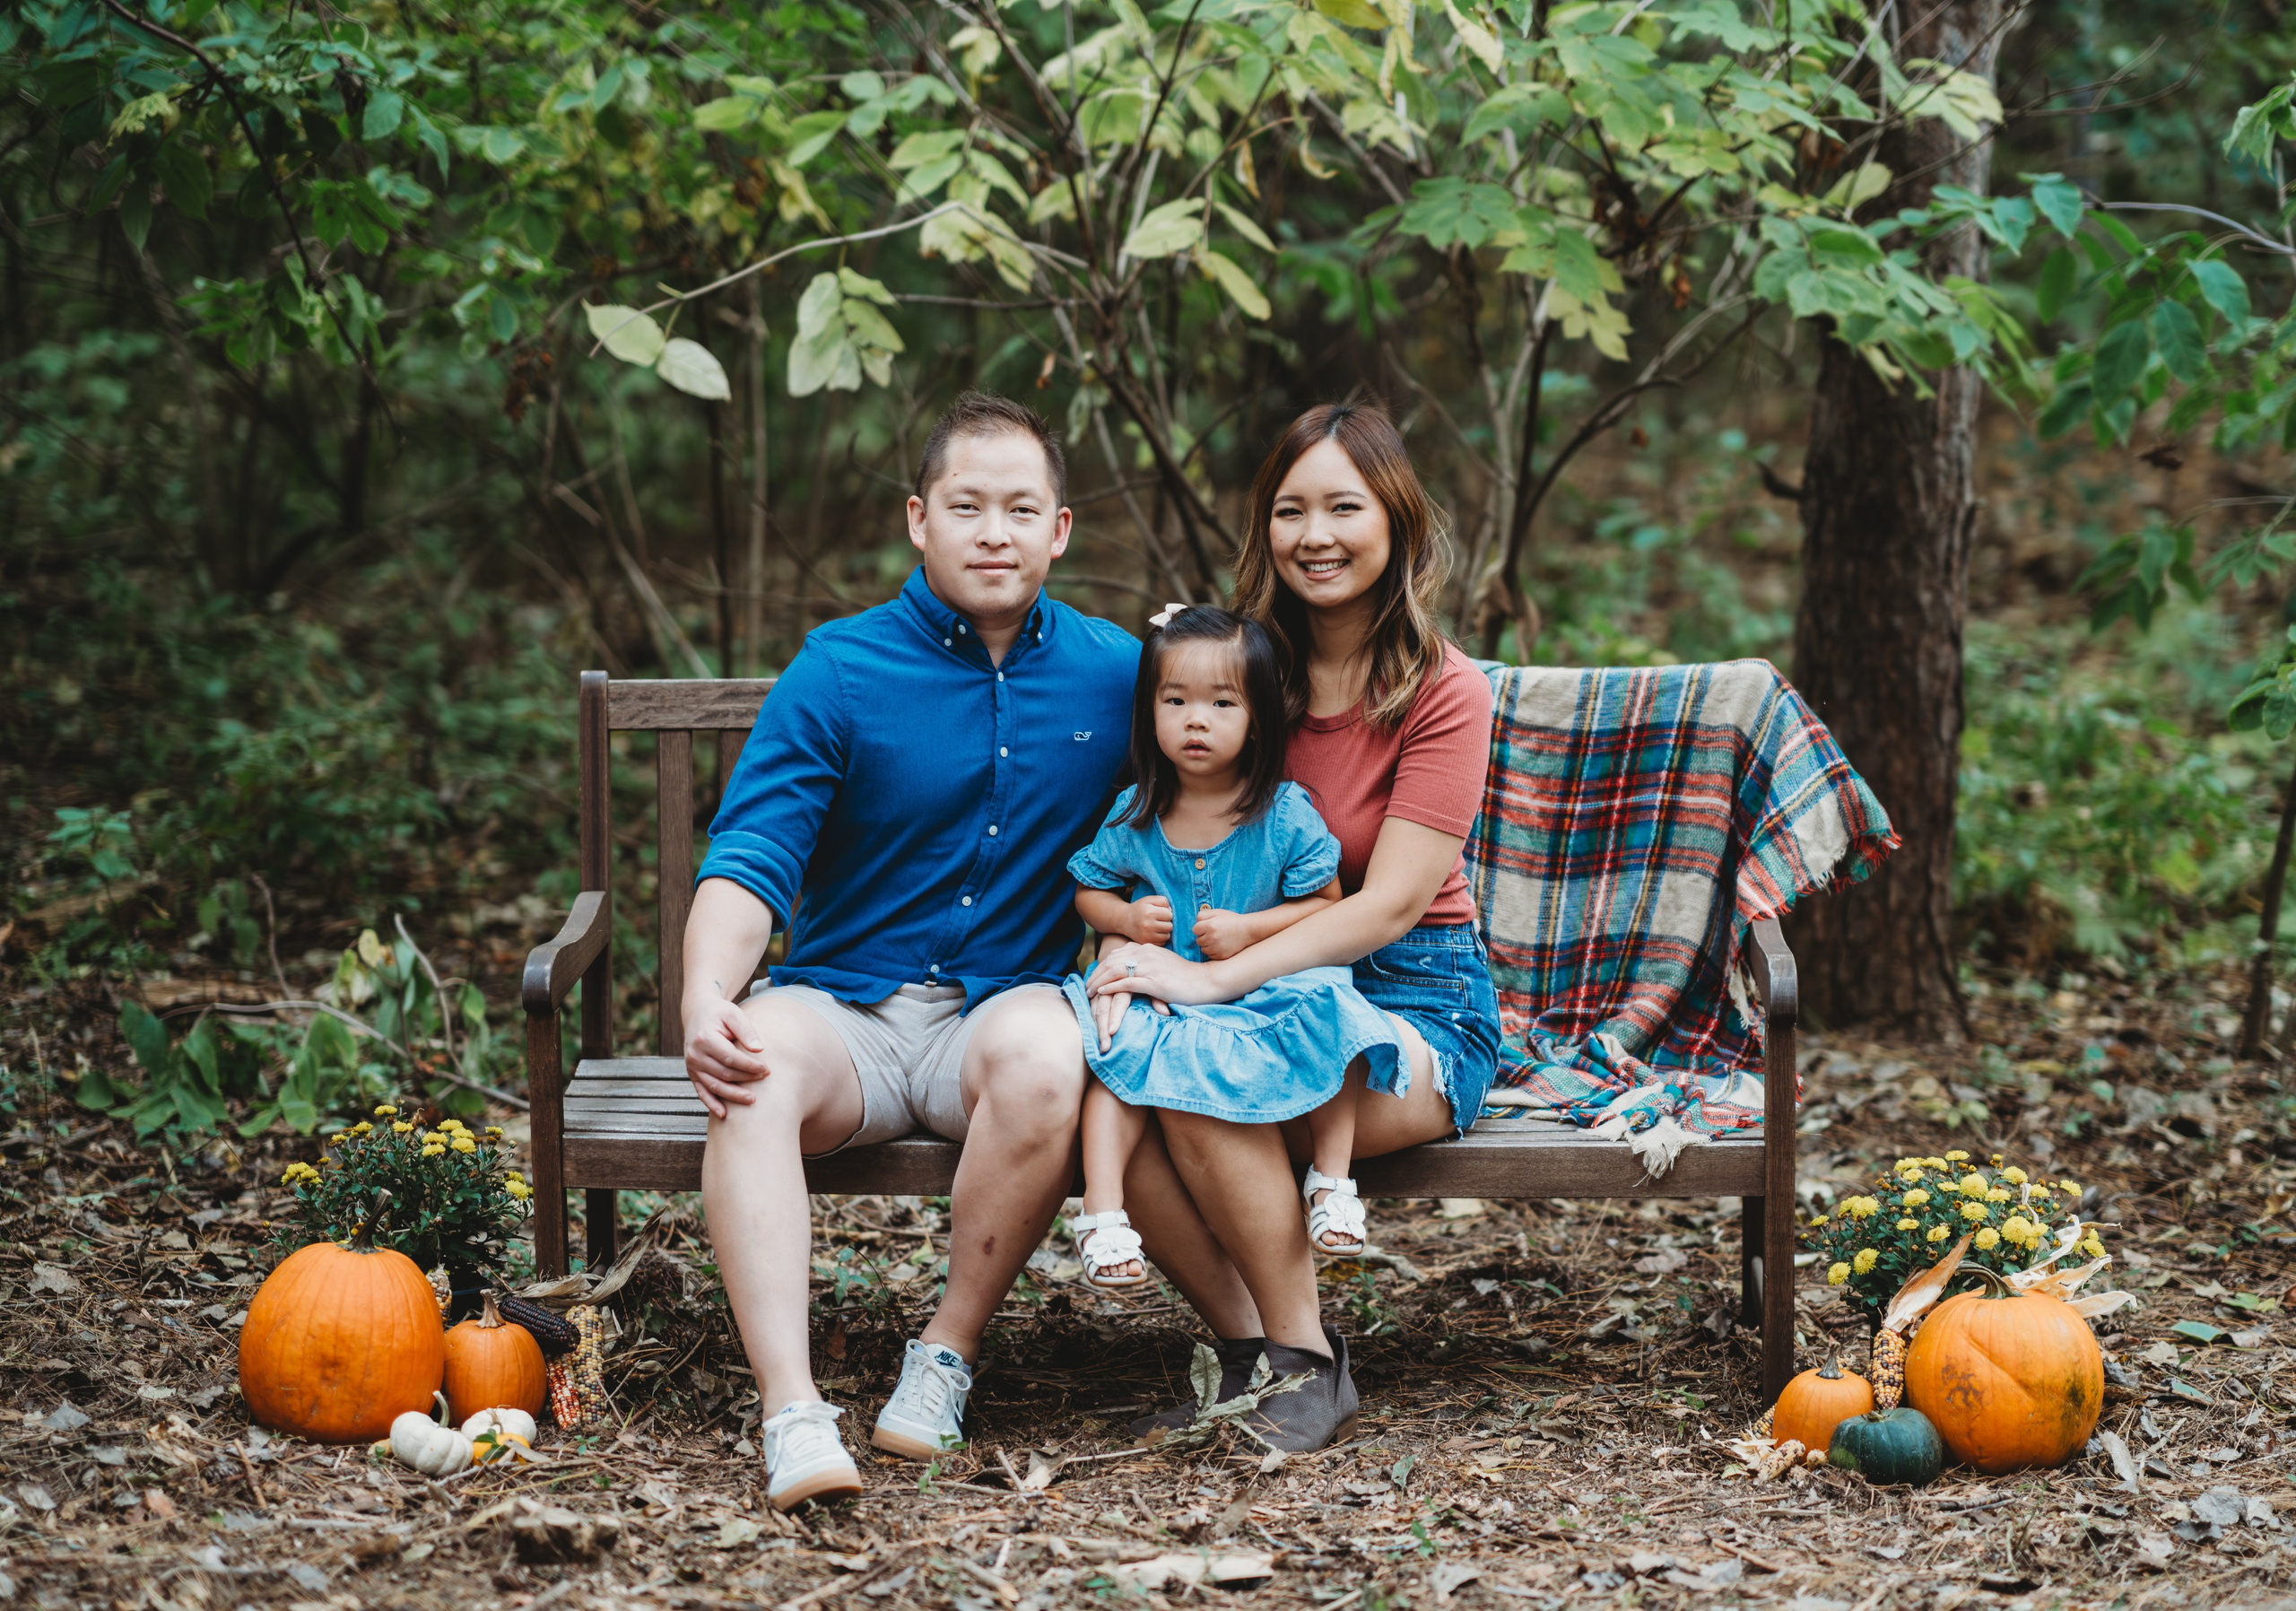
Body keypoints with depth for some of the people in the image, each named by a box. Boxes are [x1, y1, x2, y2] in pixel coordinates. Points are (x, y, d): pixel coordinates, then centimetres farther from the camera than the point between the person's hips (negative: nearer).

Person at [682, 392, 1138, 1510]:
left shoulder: (1116, 675, 7)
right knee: (754, 1067, -34)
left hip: (1004, 1005, 1)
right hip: (843, 1008, 0)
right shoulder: (839, 673, 0)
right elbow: (748, 864, -9)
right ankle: (792, 1416, -41)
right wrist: (704, 1005, -28)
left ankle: (948, 1355, -17)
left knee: (1042, 1057, -36)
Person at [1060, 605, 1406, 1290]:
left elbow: (1325, 905, -2)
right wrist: (1126, 918, -9)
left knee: (1329, 1024, -27)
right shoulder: (1133, 817, 1)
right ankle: (1101, 1213, -29)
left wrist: (1249, 930, -16)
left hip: (1266, 990, -1)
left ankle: (1333, 1183, -13)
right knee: (1119, 1056, -28)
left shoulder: (1286, 815, -5)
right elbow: (1089, 892, 14)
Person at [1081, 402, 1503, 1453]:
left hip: (1414, 1007, -4)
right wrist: (1130, 958, -17)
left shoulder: (1443, 693, -7)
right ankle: (1244, 1347, -10)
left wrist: (1212, 979, -26)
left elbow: (1390, 903, -15)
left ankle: (1306, 1361, -13)